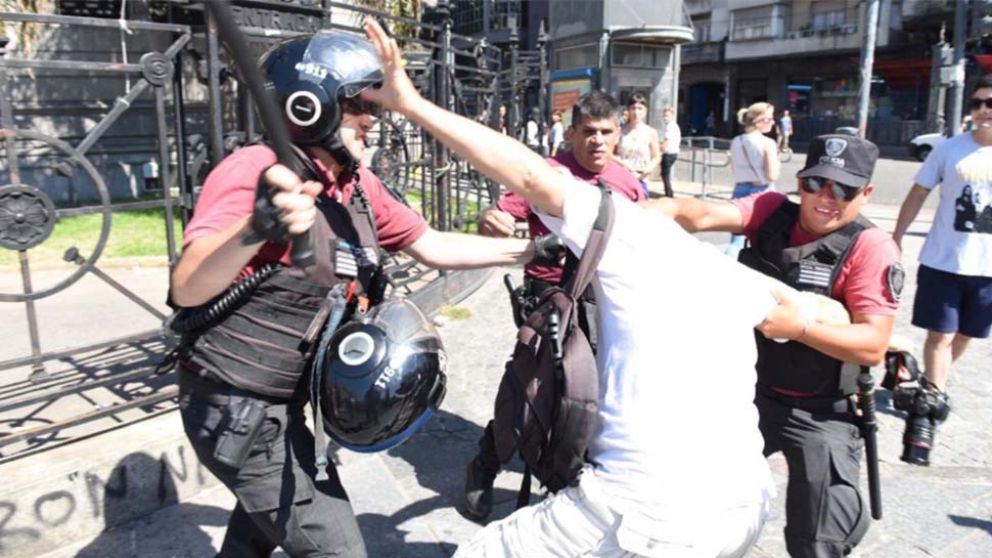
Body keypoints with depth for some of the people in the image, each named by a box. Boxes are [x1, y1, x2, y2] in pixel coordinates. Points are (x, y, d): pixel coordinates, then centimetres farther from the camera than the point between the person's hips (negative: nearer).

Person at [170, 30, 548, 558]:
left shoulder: (358, 185, 0)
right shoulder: (256, 171, -24)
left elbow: (432, 246, 7)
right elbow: (187, 291, -34)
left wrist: (536, 249, 3)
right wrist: (258, 228, -54)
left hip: (279, 402, 8)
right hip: (235, 409, -8)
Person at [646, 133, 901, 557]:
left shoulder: (872, 248, -15)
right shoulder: (772, 211, -6)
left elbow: (873, 345, -20)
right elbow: (702, 215, -25)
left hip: (821, 414, -3)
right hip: (750, 391, 4)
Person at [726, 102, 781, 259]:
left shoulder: (735, 142, 2)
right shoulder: (767, 143, -14)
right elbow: (773, 175, -16)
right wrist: (777, 164, 2)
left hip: (741, 191, 5)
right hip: (762, 192, -5)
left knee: (737, 238, 8)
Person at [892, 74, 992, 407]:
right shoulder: (949, 149, -4)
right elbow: (918, 194, 2)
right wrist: (896, 237, -1)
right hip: (942, 261, -2)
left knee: (965, 334, 16)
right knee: (940, 334, 1)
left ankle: (933, 383, 38)